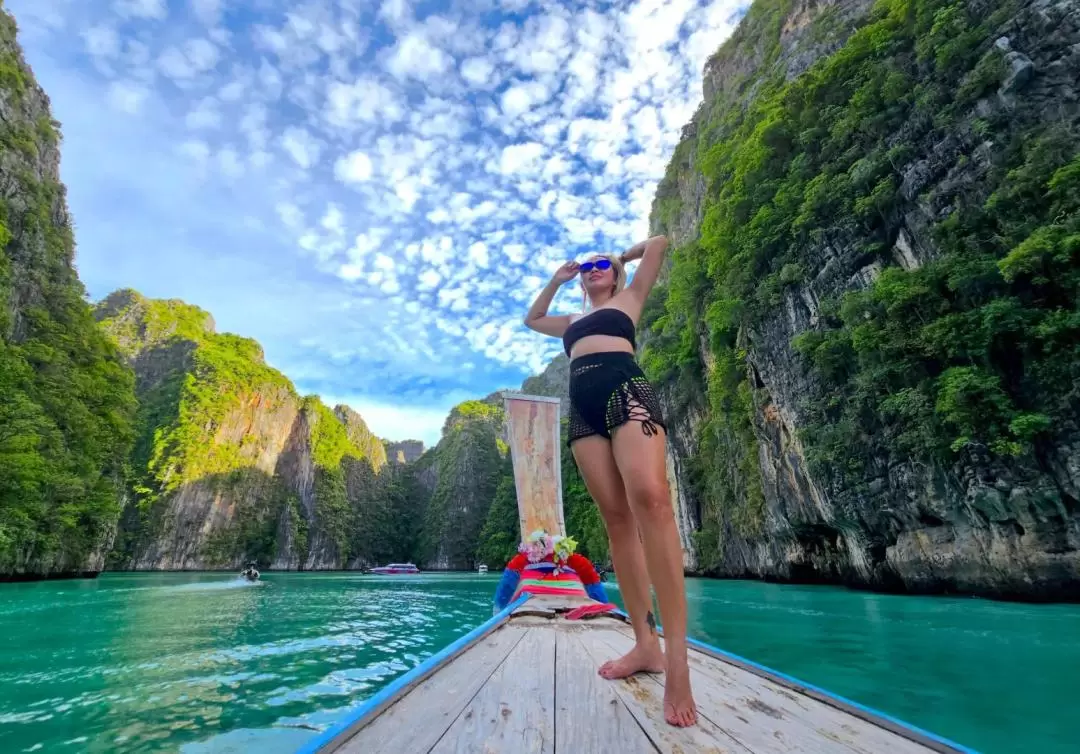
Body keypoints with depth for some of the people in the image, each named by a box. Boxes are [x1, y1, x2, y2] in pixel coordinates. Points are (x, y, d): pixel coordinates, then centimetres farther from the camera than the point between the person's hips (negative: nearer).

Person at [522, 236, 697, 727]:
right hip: (583, 408, 5)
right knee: (616, 517, -5)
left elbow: (658, 244, 24)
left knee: (650, 498, -26)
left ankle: (677, 658, -28)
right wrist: (557, 279, 42)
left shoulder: (629, 298, 24)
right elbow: (532, 319, 48)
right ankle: (645, 643, -4)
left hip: (626, 390, -5)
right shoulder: (573, 321, 34)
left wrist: (622, 256, 40)